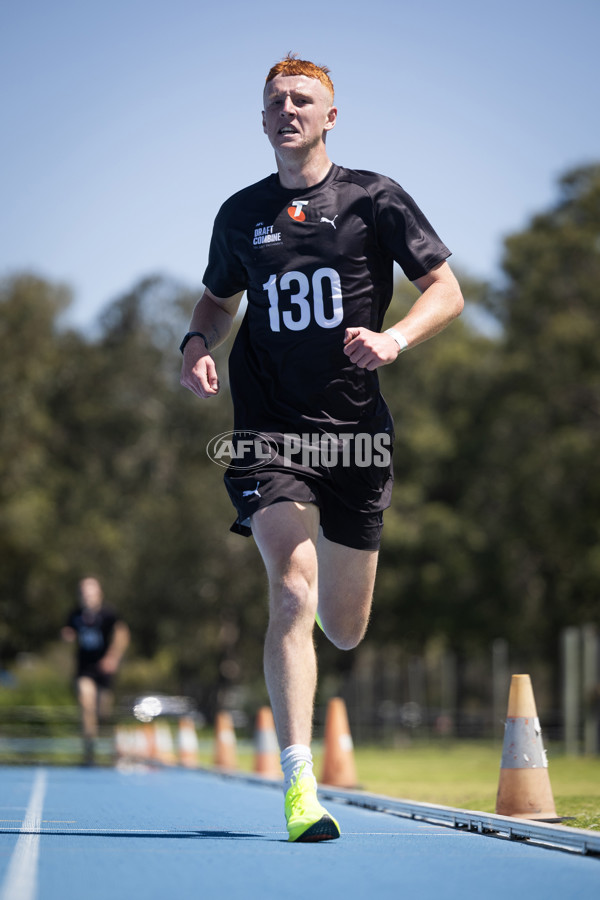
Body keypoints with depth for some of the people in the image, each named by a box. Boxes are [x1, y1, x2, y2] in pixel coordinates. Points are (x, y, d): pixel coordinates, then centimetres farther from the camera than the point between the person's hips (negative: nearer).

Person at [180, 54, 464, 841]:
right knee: (292, 593, -20)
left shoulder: (375, 198, 3)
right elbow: (218, 298, 26)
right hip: (269, 430, 0)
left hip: (355, 428, 0)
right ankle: (299, 788, -20)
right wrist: (197, 344, 4)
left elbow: (447, 291, 3)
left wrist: (396, 338, -16)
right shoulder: (240, 214, 10)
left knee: (344, 632, 7)